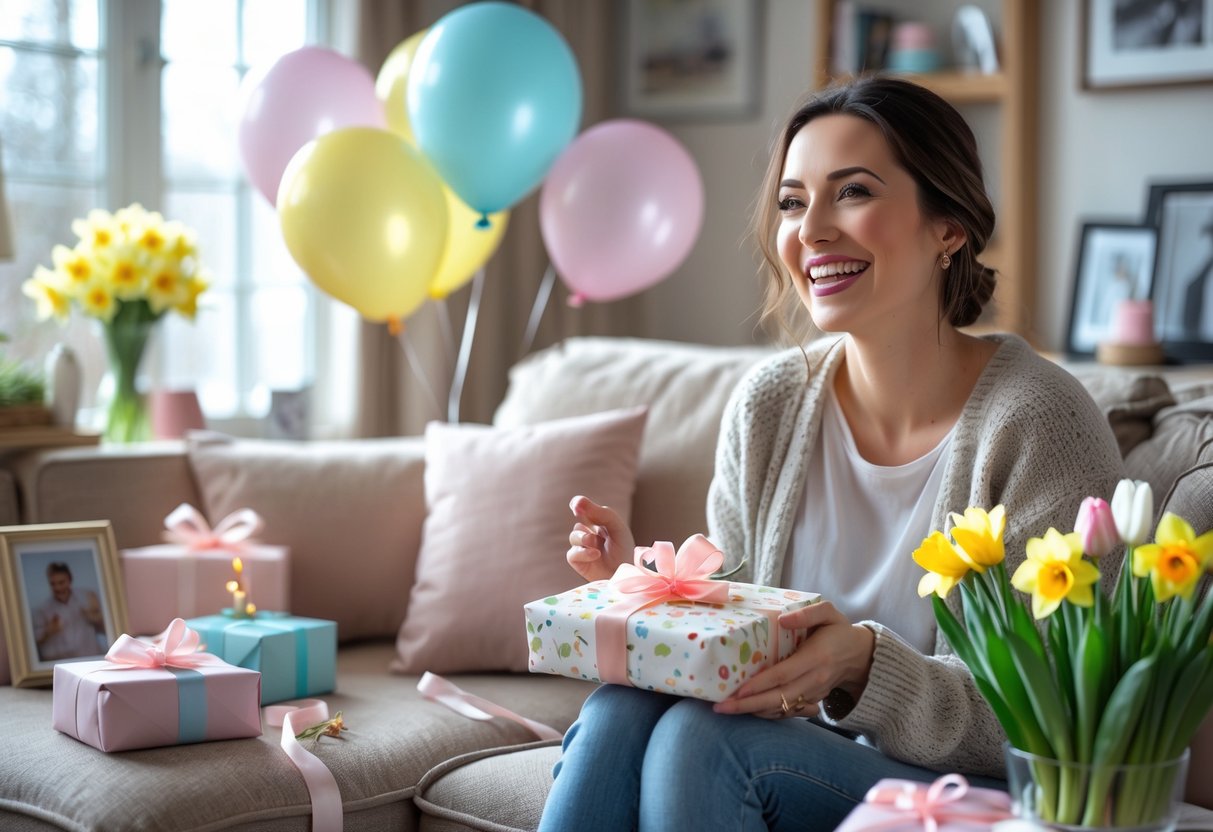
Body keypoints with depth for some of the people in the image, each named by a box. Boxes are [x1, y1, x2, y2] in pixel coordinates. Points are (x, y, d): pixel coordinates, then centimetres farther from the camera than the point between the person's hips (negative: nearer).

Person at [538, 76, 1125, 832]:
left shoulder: (1036, 423, -15)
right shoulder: (767, 405, 1)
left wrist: (864, 667, -31)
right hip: (799, 760, 5)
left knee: (698, 736, -29)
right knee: (620, 708, -25)